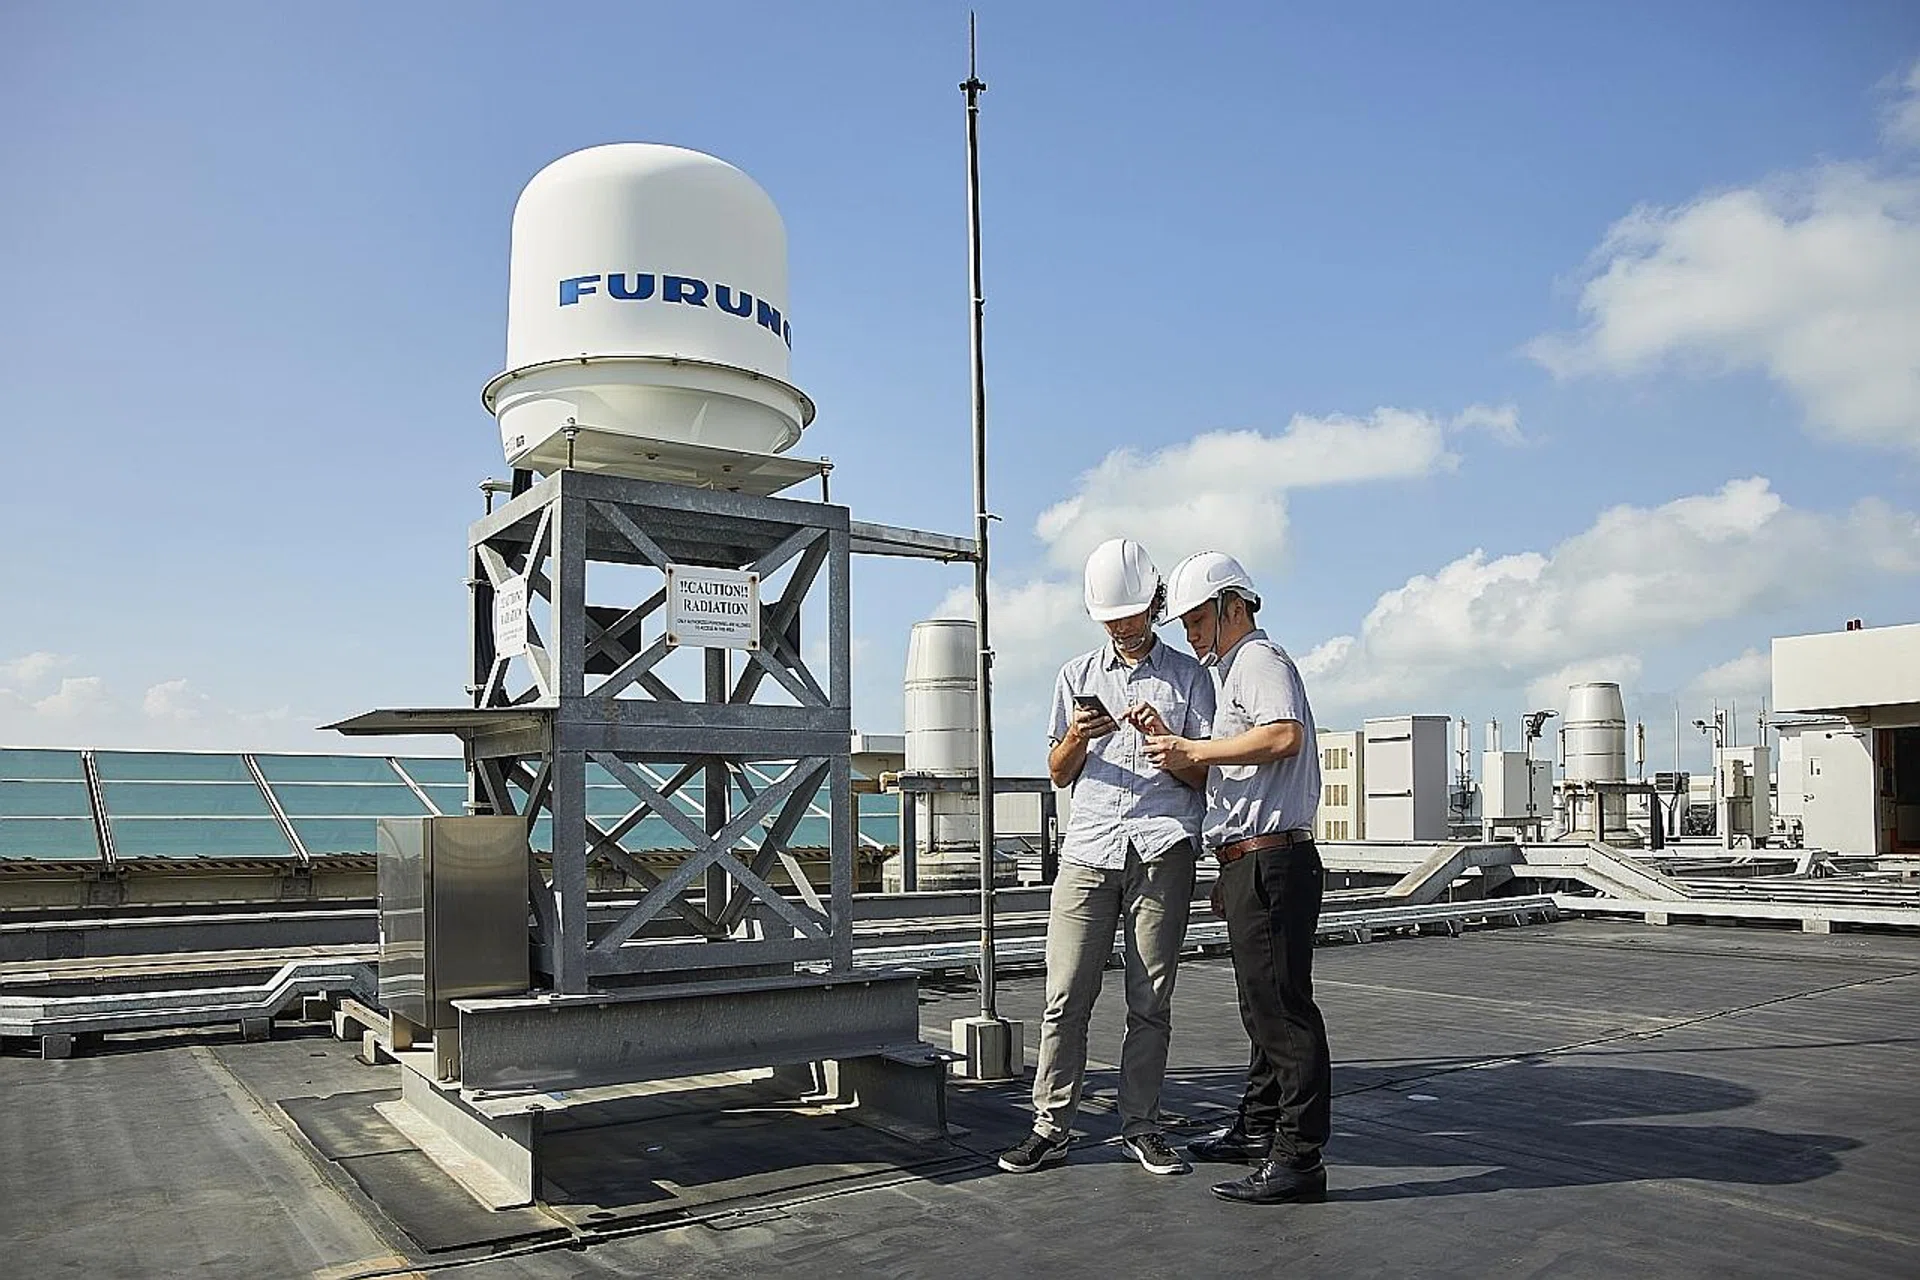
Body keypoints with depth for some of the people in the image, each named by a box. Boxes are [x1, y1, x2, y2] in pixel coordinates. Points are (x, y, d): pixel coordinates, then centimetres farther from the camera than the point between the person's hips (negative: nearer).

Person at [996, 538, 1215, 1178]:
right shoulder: (1077, 675, 17)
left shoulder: (1188, 675, 11)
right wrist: (1077, 739, -5)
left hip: (1163, 852, -1)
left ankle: (1140, 1125, 14)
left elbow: (1201, 775, 7)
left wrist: (1163, 738, -12)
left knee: (1151, 1000, 2)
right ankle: (1052, 1125, 6)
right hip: (1088, 849, 1)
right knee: (1065, 995, -2)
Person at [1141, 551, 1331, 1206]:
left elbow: (1284, 736, -26)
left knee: (1282, 1006, -8)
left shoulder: (1260, 660, -6)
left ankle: (1299, 1157, -4)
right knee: (1262, 1004, 17)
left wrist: (1194, 750, -19)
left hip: (1271, 858, -11)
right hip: (1248, 863, 11)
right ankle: (1257, 1130, 28)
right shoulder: (1234, 670, 25)